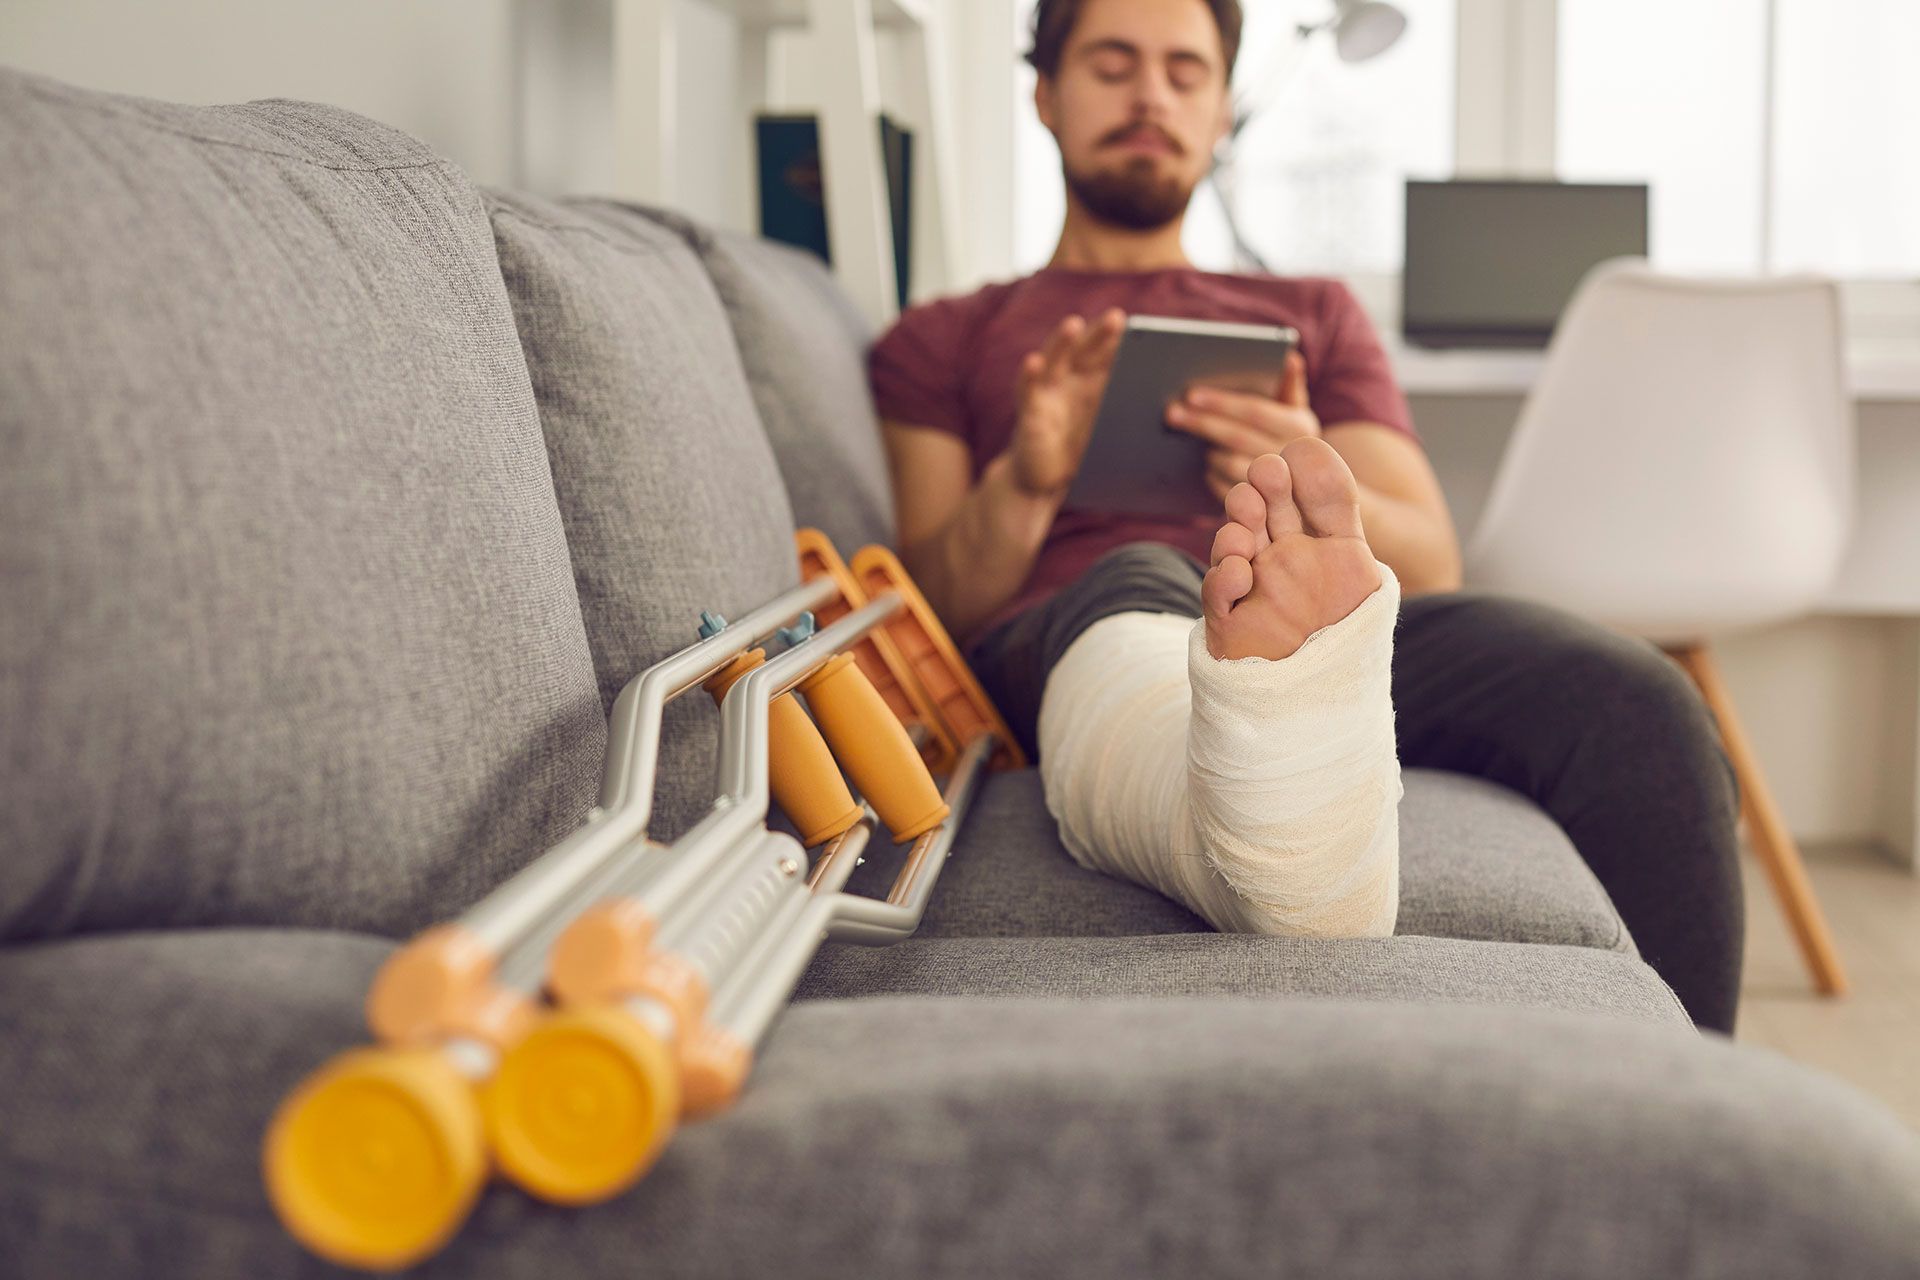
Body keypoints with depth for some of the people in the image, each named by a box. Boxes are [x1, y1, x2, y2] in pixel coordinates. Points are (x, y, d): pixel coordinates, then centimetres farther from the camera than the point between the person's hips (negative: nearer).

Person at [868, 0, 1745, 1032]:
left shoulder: (1315, 315, 34)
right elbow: (930, 610, 13)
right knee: (1135, 582, -41)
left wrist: (1323, 501, -5)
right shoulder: (940, 341, 28)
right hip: (1059, 648, -2)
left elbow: (1432, 570, 20)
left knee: (1635, 709, -29)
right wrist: (1023, 486, -9)